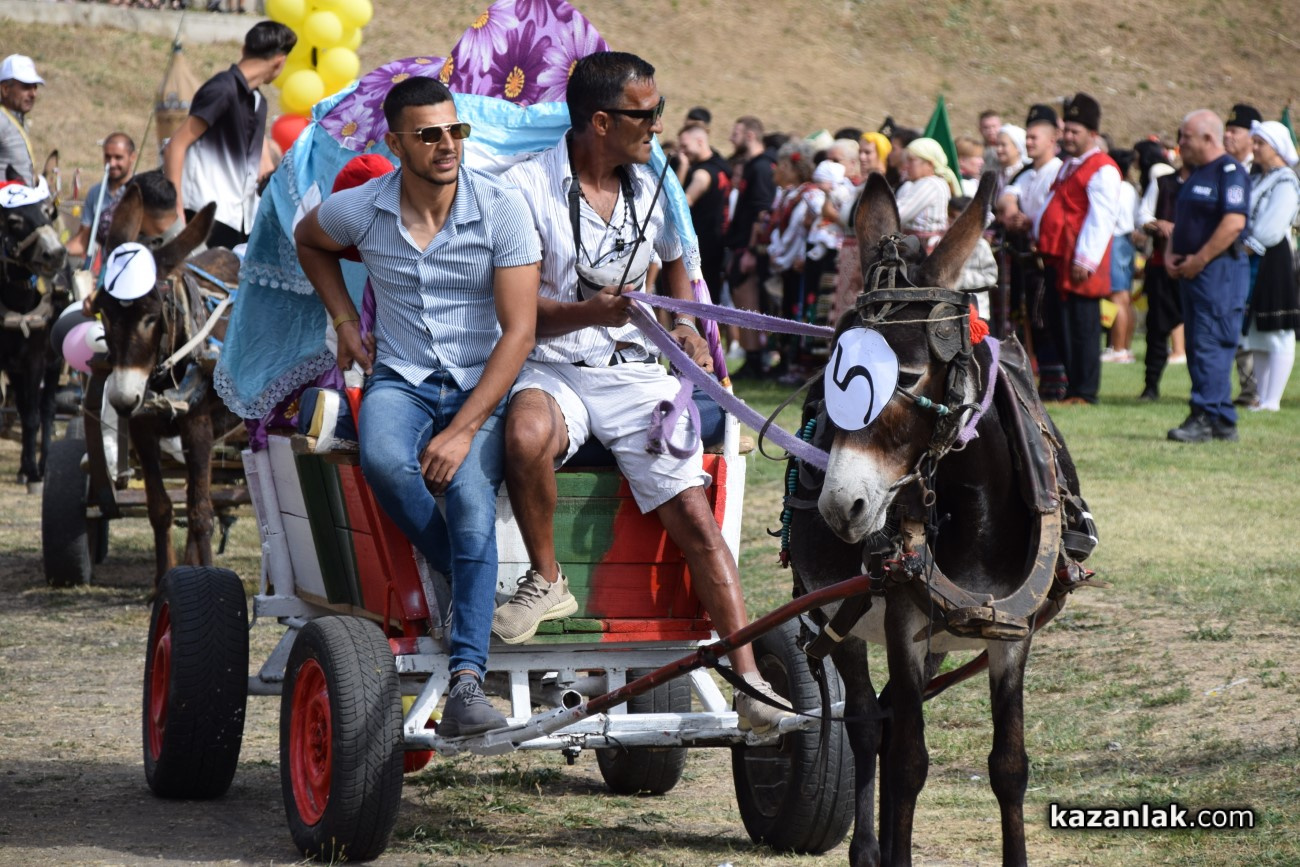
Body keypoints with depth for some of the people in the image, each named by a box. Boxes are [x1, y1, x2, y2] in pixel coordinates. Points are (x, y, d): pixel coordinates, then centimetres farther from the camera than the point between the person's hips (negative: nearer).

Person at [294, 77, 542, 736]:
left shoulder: (502, 207, -10)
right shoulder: (359, 210, -3)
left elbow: (519, 331, -13)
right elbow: (309, 240, 24)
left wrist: (464, 430, -20)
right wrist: (345, 321, 10)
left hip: (483, 385, -2)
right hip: (400, 380, 2)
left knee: (470, 494, -30)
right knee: (383, 460, -35)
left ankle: (466, 683, -36)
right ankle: (464, 580, -12)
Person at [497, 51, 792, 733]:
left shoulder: (650, 190, 13)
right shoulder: (527, 186, -4)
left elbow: (674, 265, 34)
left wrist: (685, 326, 15)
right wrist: (588, 312, -25)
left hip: (633, 371, 4)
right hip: (552, 369, -4)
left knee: (692, 514, -13)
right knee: (527, 435, -39)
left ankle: (749, 678, -14)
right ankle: (545, 581, -15)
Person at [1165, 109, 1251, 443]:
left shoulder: (1230, 172, -11)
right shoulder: (1196, 174, 19)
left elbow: (1234, 223, -21)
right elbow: (1181, 221, 25)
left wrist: (1198, 260, -17)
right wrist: (1171, 255, 7)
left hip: (1219, 271, -10)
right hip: (1192, 274, 10)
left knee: (1210, 346, -12)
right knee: (1197, 346, 9)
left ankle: (1207, 418, -13)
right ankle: (1223, 421, 12)